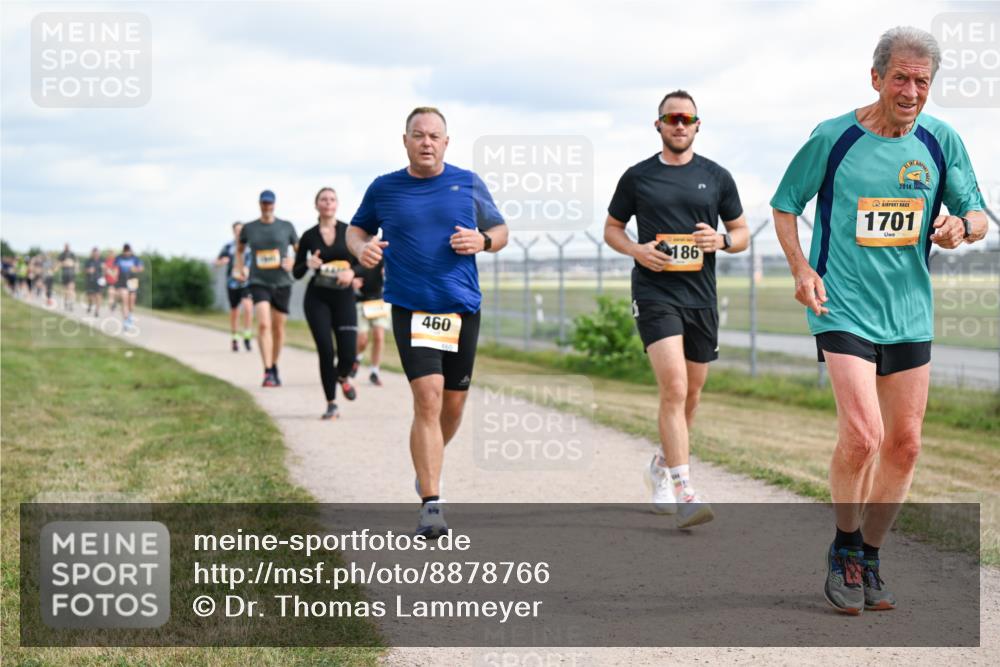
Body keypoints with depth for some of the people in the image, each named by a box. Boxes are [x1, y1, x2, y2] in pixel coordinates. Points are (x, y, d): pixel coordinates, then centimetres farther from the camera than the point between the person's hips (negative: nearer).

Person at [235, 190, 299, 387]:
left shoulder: (286, 227, 4)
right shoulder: (249, 228, 5)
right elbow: (240, 248, 24)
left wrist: (292, 261, -8)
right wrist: (239, 267, 10)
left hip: (281, 283, 1)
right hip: (258, 283, -1)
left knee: (278, 328, 8)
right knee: (264, 324, -20)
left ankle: (274, 366, 31)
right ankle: (268, 372, -23)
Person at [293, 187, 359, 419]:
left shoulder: (349, 231, 2)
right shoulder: (309, 236, 2)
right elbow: (296, 273, 6)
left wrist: (352, 272, -16)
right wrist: (308, 264, -14)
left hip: (344, 297, 0)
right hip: (317, 298, 0)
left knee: (348, 353, -7)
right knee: (326, 351, -8)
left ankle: (342, 376, 31)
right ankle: (331, 405, 5)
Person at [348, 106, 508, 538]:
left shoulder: (469, 184, 6)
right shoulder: (383, 189, 4)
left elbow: (500, 231, 14)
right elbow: (357, 228, 19)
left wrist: (482, 241, -9)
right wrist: (361, 247, -4)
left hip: (462, 307, 3)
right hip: (411, 308, -2)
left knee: (453, 403, 11)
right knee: (427, 397, -17)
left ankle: (428, 462, 43)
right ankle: (431, 506, -16)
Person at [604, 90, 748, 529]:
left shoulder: (716, 177, 9)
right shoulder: (637, 177, 5)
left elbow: (742, 233, 14)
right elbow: (611, 229, 13)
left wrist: (722, 240, -9)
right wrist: (637, 250, -7)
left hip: (701, 295, 3)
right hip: (654, 292, -3)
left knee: (690, 395, 13)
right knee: (674, 389, -18)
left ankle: (661, 468, 37)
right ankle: (683, 493, -21)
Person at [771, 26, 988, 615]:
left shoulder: (942, 141, 3)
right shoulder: (833, 137, -5)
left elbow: (979, 216, 10)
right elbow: (785, 204, 6)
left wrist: (960, 225, -14)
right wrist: (801, 270, -7)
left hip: (910, 312, 4)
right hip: (843, 308, -4)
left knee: (904, 444, 7)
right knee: (861, 435, -17)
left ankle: (870, 558, 25)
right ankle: (844, 549, 6)